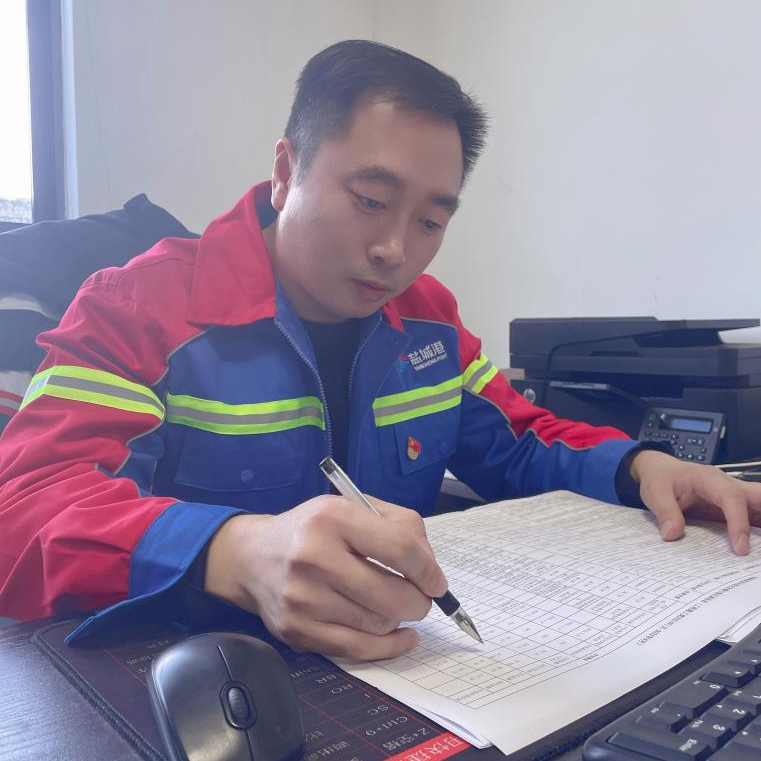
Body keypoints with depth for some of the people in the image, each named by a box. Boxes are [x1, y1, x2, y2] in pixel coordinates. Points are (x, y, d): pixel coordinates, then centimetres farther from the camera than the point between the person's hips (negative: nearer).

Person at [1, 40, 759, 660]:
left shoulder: (427, 318, 6)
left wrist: (638, 466, -5)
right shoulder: (141, 307, -12)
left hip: (397, 664, 4)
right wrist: (238, 554, -42)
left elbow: (521, 449, 15)